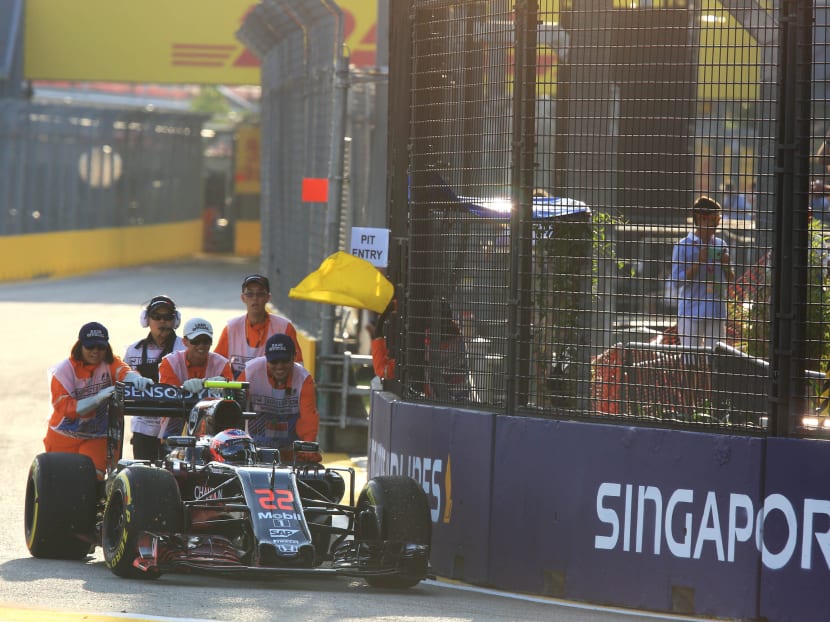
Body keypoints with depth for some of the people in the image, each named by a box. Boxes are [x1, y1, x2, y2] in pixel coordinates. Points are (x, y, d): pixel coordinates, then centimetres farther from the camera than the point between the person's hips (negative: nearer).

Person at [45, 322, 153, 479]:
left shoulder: (109, 364, -3)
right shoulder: (64, 370, -11)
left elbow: (123, 372, -27)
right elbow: (66, 408, -22)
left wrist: (136, 378, -53)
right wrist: (98, 398, -35)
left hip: (97, 438, 0)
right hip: (64, 437, 0)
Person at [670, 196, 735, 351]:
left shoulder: (721, 246, 11)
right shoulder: (683, 246, -3)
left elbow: (730, 281, 16)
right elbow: (677, 280, -8)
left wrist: (726, 265, -5)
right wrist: (699, 262, -15)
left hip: (716, 313, 4)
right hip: (691, 313, -4)